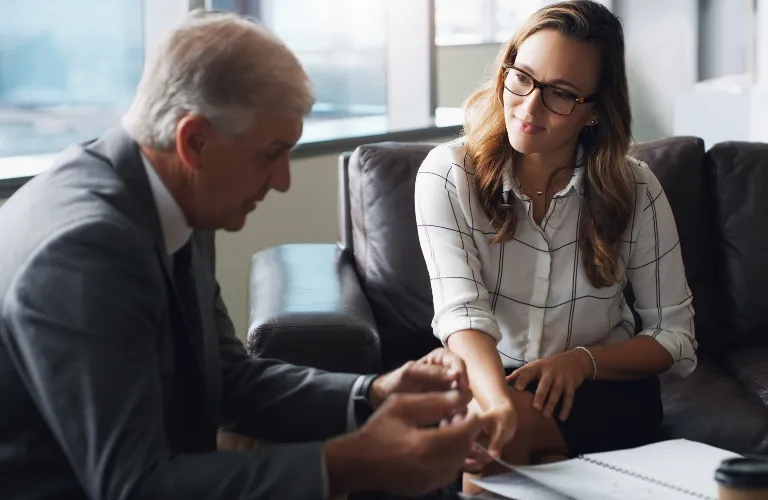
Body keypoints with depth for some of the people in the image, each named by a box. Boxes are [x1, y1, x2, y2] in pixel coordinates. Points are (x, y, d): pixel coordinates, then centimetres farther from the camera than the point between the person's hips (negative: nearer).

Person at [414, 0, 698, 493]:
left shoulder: (635, 189, -7)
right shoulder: (448, 174, -12)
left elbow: (676, 336, -2)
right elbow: (462, 310, -24)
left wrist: (583, 360, -22)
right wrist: (499, 403, -45)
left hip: (603, 384, -1)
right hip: (486, 379, 1)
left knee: (493, 439, -32)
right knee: (491, 423, -34)